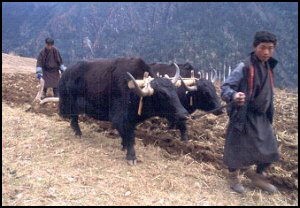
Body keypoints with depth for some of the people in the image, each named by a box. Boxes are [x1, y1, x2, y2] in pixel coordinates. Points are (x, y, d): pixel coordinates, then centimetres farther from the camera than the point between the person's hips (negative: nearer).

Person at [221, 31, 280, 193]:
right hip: (243, 116, -7)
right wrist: (233, 95, -42)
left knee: (269, 149, 13)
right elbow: (225, 88, -21)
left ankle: (259, 177, 36)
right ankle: (234, 178, 30)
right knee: (236, 148, 5)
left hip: (262, 117, 7)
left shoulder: (269, 66, 7)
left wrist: (269, 113, 18)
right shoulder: (244, 67, -16)